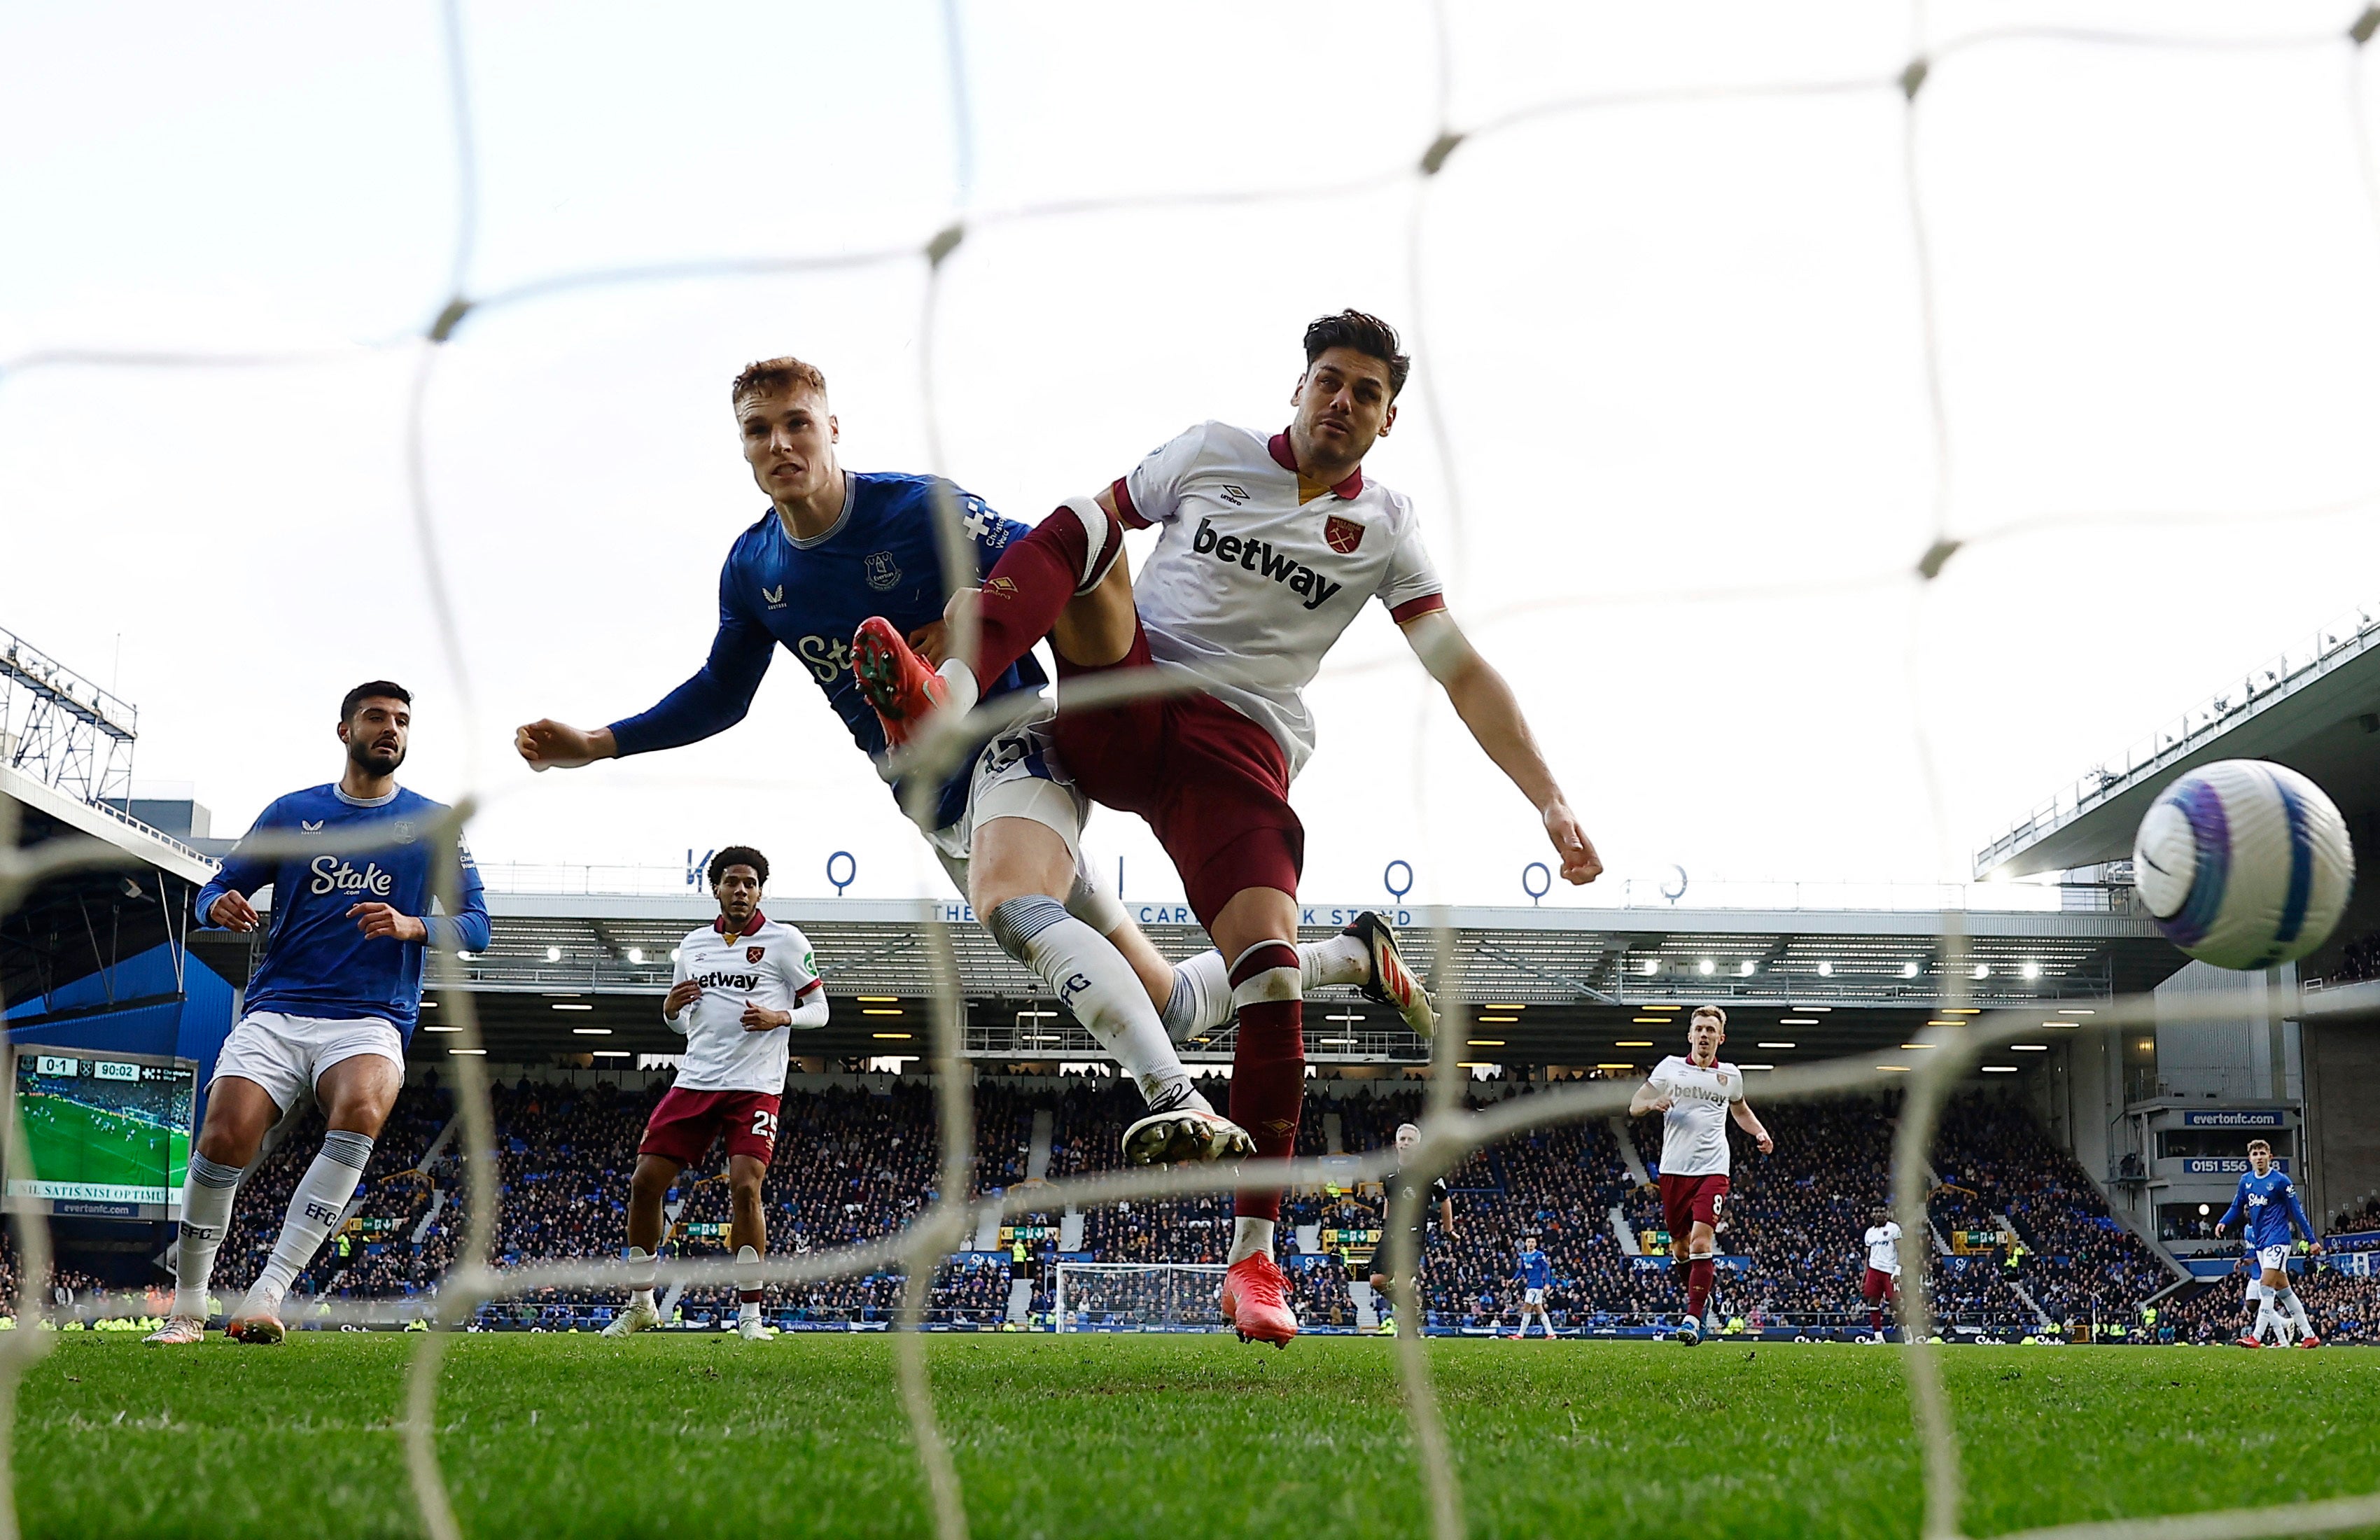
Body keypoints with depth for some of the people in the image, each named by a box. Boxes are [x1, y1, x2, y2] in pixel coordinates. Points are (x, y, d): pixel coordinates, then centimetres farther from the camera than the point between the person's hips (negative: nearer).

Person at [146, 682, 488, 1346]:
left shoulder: (434, 825, 12)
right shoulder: (292, 813, 14)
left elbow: (476, 925, 9)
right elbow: (216, 890, 18)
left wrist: (413, 927, -11)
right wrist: (221, 906, -7)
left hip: (371, 1018, -1)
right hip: (277, 1011, 1)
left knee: (362, 1108, -34)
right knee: (225, 1136, -20)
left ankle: (268, 1293, -36)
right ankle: (187, 1307, 0)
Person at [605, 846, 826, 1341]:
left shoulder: (786, 942, 1)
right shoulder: (694, 945, 14)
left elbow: (819, 1009, 3)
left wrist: (779, 1017, -16)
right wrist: (671, 1008, 1)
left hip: (755, 1087, -4)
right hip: (695, 1079, 5)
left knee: (744, 1187, -18)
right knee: (645, 1181, -2)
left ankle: (750, 1313, -8)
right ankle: (640, 1303, 13)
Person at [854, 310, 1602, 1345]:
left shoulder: (1385, 530, 9)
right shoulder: (1212, 452, 10)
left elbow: (1464, 676, 6)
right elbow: (1081, 525, 17)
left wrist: (1552, 805, -2)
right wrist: (995, 592, 2)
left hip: (1237, 749, 0)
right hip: (1122, 703, 0)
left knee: (1272, 969, -20)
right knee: (1078, 531, -23)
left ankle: (1253, 1256, -12)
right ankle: (950, 695, -51)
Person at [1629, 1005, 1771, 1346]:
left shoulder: (1730, 1075, 10)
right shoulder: (1670, 1067, 5)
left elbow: (1740, 1111, 30)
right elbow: (1633, 1107, 6)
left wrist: (1760, 1132, 10)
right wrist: (1653, 1103, -17)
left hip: (1712, 1171, -1)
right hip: (1674, 1170, 1)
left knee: (1701, 1242, -17)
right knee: (1681, 1245, 7)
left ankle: (1693, 1318, -16)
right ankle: (1703, 1280, 39)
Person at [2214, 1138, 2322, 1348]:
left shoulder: (2281, 1181, -9)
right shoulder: (2246, 1180, 8)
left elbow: (2297, 1211, -6)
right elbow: (2237, 1207, 18)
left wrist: (2312, 1240, -5)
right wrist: (2223, 1222, -1)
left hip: (2277, 1239, -7)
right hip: (2259, 1241, 7)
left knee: (2267, 1287, -15)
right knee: (2282, 1288, 9)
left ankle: (2257, 1337, -18)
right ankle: (2308, 1335, 15)